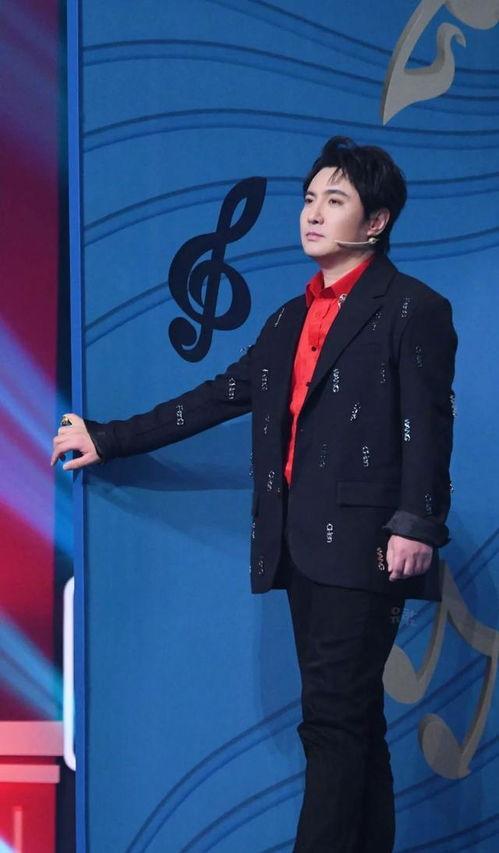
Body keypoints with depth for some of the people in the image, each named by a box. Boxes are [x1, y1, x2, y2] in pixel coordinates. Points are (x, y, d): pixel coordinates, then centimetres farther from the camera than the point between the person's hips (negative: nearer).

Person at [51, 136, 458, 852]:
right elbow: (218, 397, 21)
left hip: (362, 545, -7)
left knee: (334, 718, -9)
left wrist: (416, 524, -20)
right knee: (349, 720, 11)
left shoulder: (414, 309, -2)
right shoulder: (290, 321, 20)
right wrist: (108, 440, 20)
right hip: (302, 547, 7)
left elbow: (427, 427, -10)